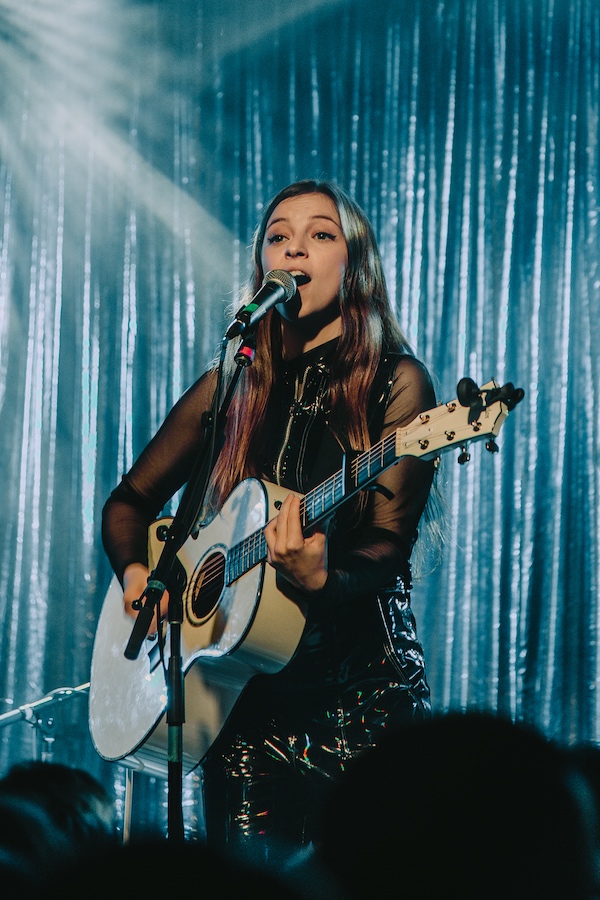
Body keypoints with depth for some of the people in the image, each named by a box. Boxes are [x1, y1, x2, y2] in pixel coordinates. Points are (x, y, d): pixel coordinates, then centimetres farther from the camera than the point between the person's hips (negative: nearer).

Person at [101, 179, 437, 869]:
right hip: (242, 687, 3)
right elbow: (130, 500, 20)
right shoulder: (232, 386, 10)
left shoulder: (395, 384, -2)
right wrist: (136, 572, -1)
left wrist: (322, 582, -32)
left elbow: (388, 545, -11)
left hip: (360, 684, -3)